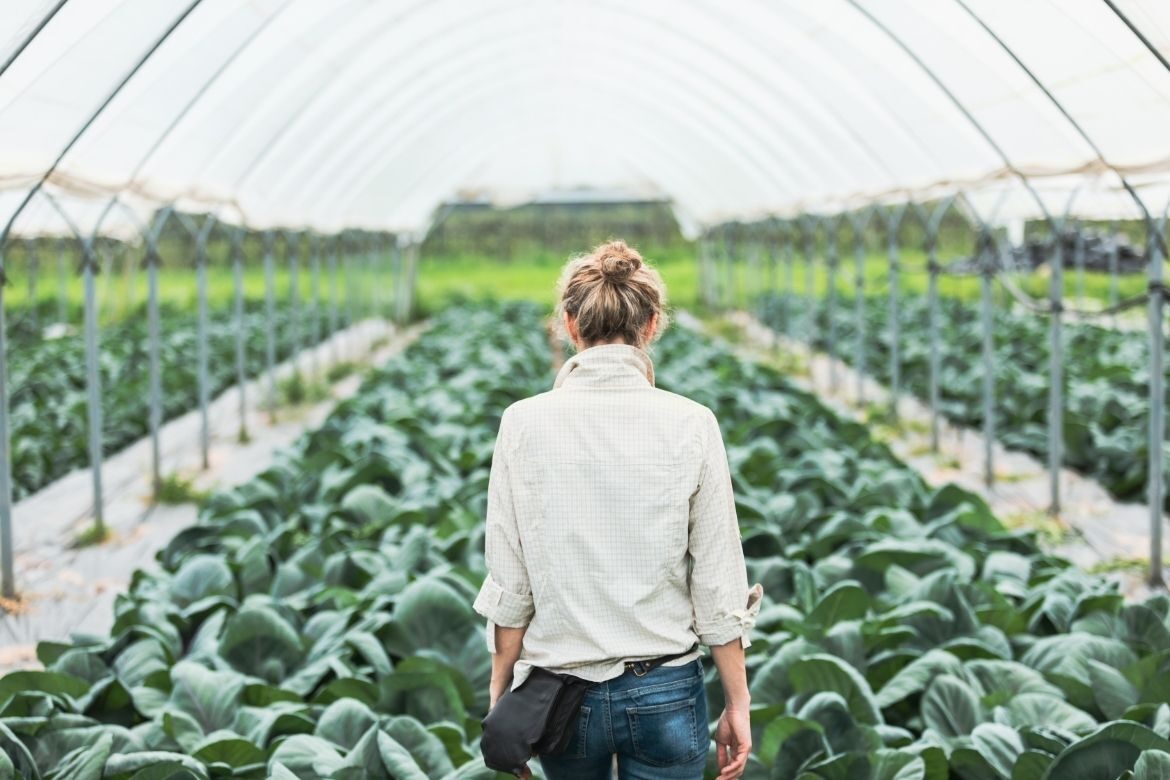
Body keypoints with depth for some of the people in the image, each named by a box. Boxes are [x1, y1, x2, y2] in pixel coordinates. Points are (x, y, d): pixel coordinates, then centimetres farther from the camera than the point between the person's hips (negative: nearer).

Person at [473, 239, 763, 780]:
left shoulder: (525, 423, -8)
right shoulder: (691, 426, -9)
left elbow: (509, 582, -5)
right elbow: (717, 584, -6)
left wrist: (500, 696, 6)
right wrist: (737, 705, 4)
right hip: (665, 695, -1)